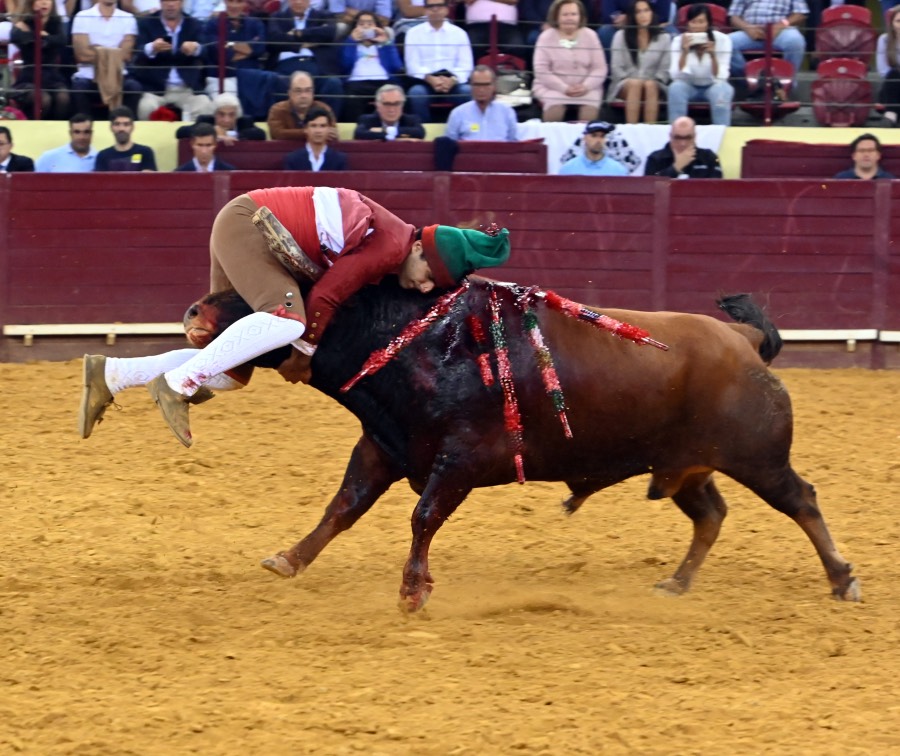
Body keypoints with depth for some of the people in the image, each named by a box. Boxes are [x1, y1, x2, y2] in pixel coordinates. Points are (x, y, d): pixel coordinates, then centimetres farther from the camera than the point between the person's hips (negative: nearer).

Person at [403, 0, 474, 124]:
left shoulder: (459, 33, 11)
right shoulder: (414, 33, 8)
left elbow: (466, 65, 3)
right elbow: (412, 65, 0)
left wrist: (452, 80, -18)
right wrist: (430, 79, -19)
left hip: (452, 82, 1)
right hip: (424, 82, -1)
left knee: (468, 92, -30)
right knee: (416, 92, -34)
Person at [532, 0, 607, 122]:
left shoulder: (590, 36, 7)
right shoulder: (546, 37, 1)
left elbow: (600, 69, 3)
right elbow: (541, 71, -8)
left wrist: (586, 86, -17)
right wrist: (564, 88, -19)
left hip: (585, 88, 1)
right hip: (553, 87, -1)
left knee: (591, 106, -31)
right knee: (555, 104, -35)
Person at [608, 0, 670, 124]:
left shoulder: (664, 38, 7)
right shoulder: (621, 36, 5)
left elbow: (665, 69, 4)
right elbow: (617, 67, 1)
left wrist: (654, 81, -12)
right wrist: (630, 80, -11)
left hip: (653, 86, 1)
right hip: (625, 85, -1)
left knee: (650, 85, -35)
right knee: (635, 83, -36)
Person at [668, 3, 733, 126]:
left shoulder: (722, 39, -15)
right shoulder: (679, 41, -12)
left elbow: (721, 77, -19)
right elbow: (675, 76, -20)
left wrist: (713, 55, -35)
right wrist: (684, 52, -33)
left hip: (712, 86, -1)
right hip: (690, 87, 1)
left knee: (722, 89, -35)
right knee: (676, 87, -32)